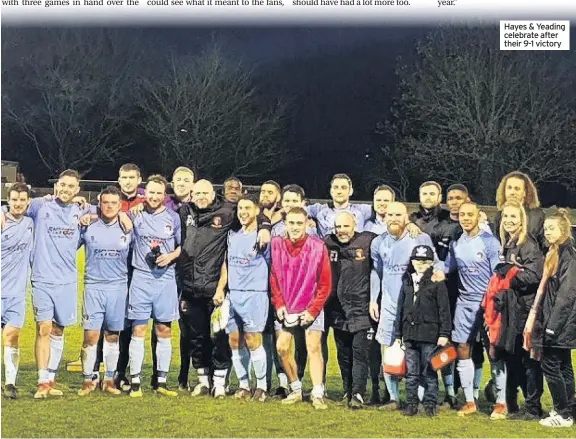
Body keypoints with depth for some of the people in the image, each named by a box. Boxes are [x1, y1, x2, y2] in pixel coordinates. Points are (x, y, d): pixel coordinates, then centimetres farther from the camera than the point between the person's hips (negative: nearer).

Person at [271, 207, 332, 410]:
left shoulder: (318, 247, -14)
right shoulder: (276, 244, -7)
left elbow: (325, 283, -9)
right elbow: (273, 277, 3)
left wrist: (312, 310, -11)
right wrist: (279, 305, -3)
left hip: (311, 308, -3)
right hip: (286, 308, 3)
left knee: (313, 348, -8)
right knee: (282, 347, 0)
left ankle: (317, 394, -8)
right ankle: (296, 390, 15)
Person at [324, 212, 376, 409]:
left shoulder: (368, 241, -5)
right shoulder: (327, 244, 3)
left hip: (361, 309, -4)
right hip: (338, 310, 4)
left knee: (360, 352, -7)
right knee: (343, 354, 11)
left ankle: (358, 394, -8)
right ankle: (347, 391, 21)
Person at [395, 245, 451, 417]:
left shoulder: (437, 282, -2)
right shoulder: (407, 282, 13)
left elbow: (444, 309, -4)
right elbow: (401, 308, 17)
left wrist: (444, 333, -9)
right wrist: (398, 334, 15)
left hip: (429, 334, -5)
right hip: (410, 333, 5)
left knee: (429, 372, 0)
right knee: (411, 372, 8)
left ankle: (430, 403, 8)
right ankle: (411, 403, 14)